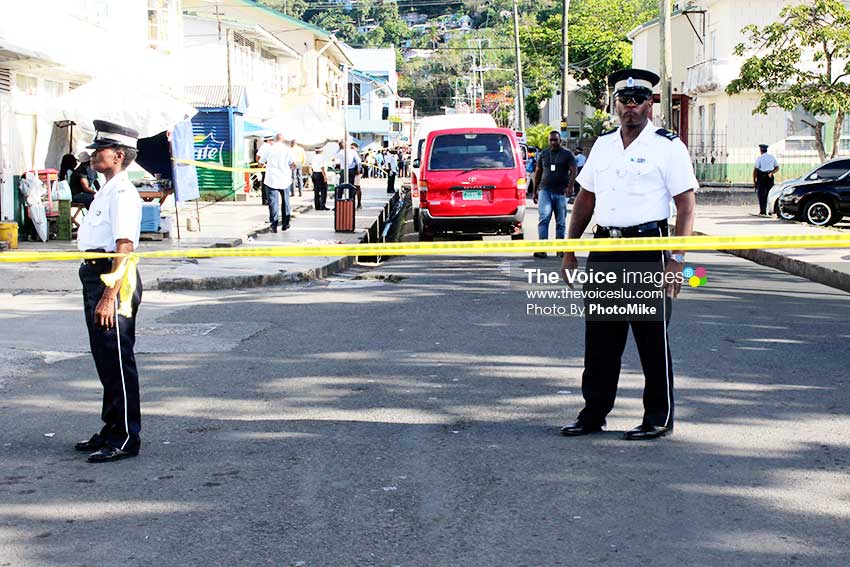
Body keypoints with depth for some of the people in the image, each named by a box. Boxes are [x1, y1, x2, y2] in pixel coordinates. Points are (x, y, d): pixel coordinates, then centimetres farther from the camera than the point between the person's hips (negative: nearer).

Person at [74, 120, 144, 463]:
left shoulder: (123, 193, -15)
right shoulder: (106, 191, 17)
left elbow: (124, 248, -23)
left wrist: (110, 296, -28)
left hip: (115, 280, -10)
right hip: (96, 277, 10)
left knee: (118, 360, -4)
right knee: (104, 359, 17)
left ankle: (126, 439, 4)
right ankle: (111, 430, 29)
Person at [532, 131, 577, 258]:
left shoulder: (567, 154, 5)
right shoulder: (543, 154, 12)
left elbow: (573, 171, -3)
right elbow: (538, 172, 18)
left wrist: (569, 186, -20)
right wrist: (535, 191, 14)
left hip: (561, 192, -1)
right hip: (545, 190, 1)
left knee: (561, 222, 5)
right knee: (544, 218, -16)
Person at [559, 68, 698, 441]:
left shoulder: (668, 147, -4)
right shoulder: (603, 145, 14)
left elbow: (686, 206, -9)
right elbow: (585, 198, 19)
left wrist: (676, 260, -17)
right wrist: (569, 249, 14)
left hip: (648, 248, -6)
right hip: (604, 249, 6)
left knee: (652, 338, 2)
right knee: (600, 335, 9)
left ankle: (659, 418, 13)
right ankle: (594, 413, 19)